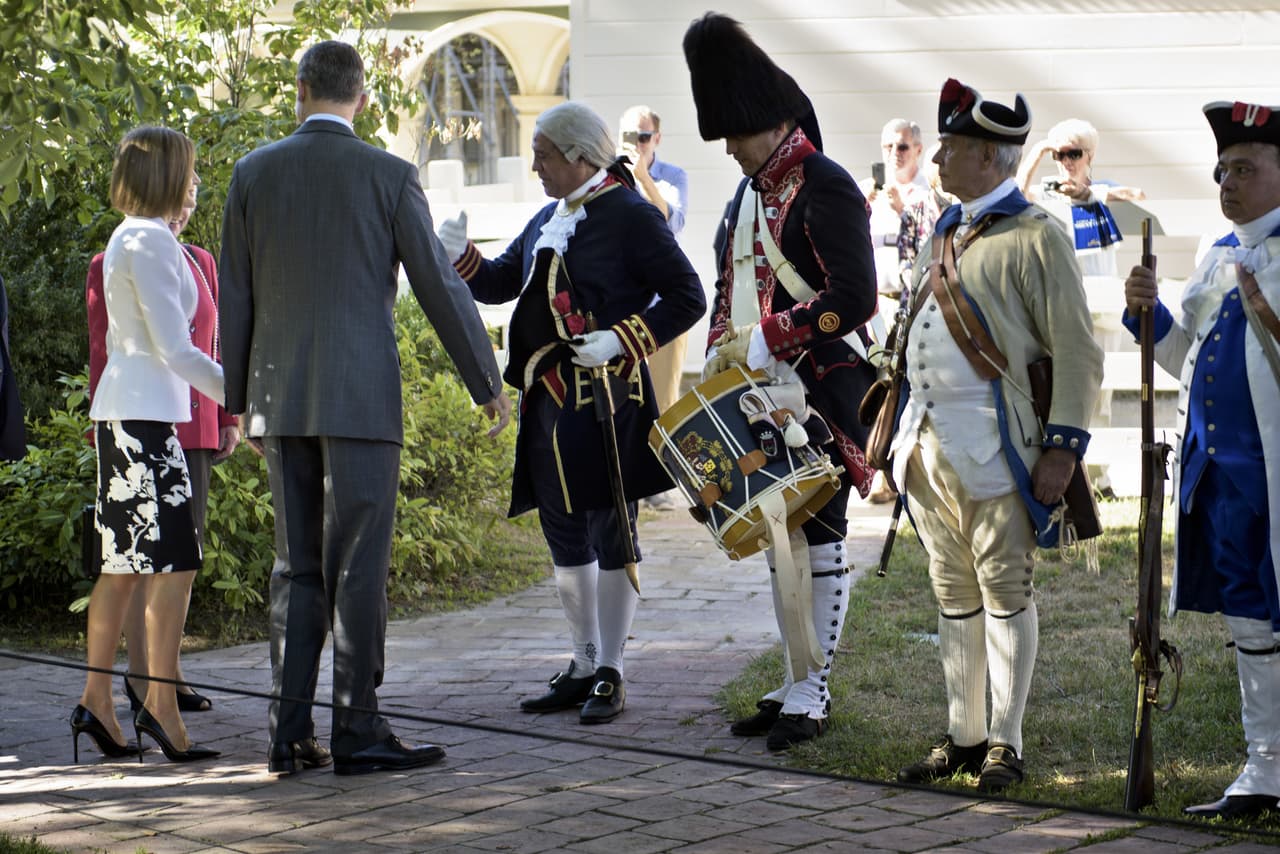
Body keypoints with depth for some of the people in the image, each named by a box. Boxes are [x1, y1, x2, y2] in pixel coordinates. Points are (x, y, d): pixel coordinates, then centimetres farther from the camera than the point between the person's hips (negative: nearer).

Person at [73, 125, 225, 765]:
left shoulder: (128, 239, 18)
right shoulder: (150, 241, -11)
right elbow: (176, 349, -15)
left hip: (124, 413, 10)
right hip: (145, 415, -10)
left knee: (125, 563, 10)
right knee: (175, 561, -11)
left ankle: (96, 700, 11)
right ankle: (160, 705, -13)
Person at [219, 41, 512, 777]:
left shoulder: (253, 174, 5)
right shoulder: (389, 176, -4)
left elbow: (235, 298, 9)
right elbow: (440, 287, -2)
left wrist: (237, 400, 17)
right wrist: (488, 382, 8)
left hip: (280, 398, 4)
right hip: (360, 397, -4)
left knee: (298, 566, 9)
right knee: (359, 565, -1)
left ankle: (291, 734, 8)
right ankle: (358, 730, -1)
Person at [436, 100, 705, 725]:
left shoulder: (630, 216, -8)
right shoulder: (549, 219, 16)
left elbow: (686, 297, -10)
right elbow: (501, 283, 19)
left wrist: (622, 340, -19)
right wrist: (461, 256, -1)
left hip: (606, 404, -8)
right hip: (548, 403, 8)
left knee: (610, 537, -2)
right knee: (564, 538, 13)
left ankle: (612, 674, 5)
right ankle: (584, 666, 23)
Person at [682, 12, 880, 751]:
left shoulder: (825, 188, -12)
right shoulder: (749, 195, 15)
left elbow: (854, 299, -19)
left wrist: (764, 340, -20)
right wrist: (722, 357, 8)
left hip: (820, 392, -9)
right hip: (758, 395, 9)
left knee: (818, 536, -4)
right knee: (776, 532, 11)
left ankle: (813, 696, 1)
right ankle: (796, 684, 18)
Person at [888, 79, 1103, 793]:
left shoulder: (1034, 238, -9)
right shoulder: (944, 233, 15)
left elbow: (1079, 355, -11)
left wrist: (1063, 447, -16)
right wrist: (903, 435, 20)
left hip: (994, 452, -8)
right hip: (928, 450, 8)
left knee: (1005, 593, 0)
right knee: (954, 597, 12)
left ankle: (1005, 743, 6)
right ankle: (963, 737, 19)